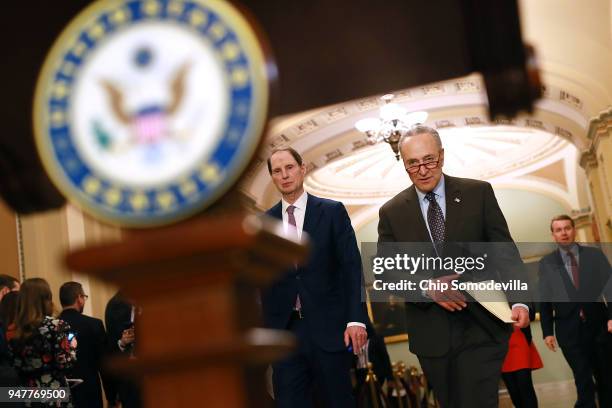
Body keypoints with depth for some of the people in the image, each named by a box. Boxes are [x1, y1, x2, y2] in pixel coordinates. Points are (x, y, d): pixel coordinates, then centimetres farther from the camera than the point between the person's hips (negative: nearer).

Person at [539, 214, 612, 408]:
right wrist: (547, 331, -3)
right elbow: (544, 299, 3)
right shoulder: (546, 263, 6)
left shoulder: (595, 255, 7)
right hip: (569, 329, -1)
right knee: (583, 381, -3)